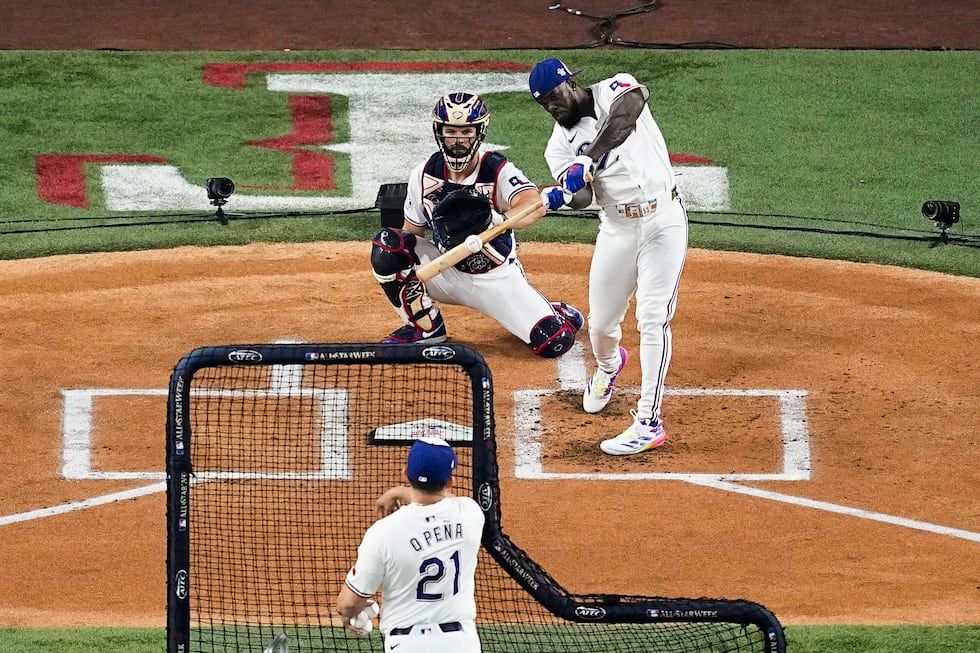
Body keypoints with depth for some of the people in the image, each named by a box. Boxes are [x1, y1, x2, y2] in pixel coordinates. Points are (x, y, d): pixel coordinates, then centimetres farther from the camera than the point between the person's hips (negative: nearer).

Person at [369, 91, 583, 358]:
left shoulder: (498, 171, -20)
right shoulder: (425, 174, -8)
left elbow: (536, 206, -41)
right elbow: (412, 230, 3)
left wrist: (495, 221, -60)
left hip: (497, 278, -3)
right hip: (447, 273, 3)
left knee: (555, 342, -20)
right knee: (387, 245, -23)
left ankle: (557, 313, 22)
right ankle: (426, 326, -2)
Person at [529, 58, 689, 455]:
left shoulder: (614, 91, -7)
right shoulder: (560, 144, 4)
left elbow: (626, 113, -33)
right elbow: (581, 196, -12)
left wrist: (588, 160, -44)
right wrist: (565, 193, -37)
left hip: (662, 219, -5)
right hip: (617, 228, 5)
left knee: (652, 319, -11)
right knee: (601, 322, 11)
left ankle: (648, 423, -9)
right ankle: (608, 366, 49)